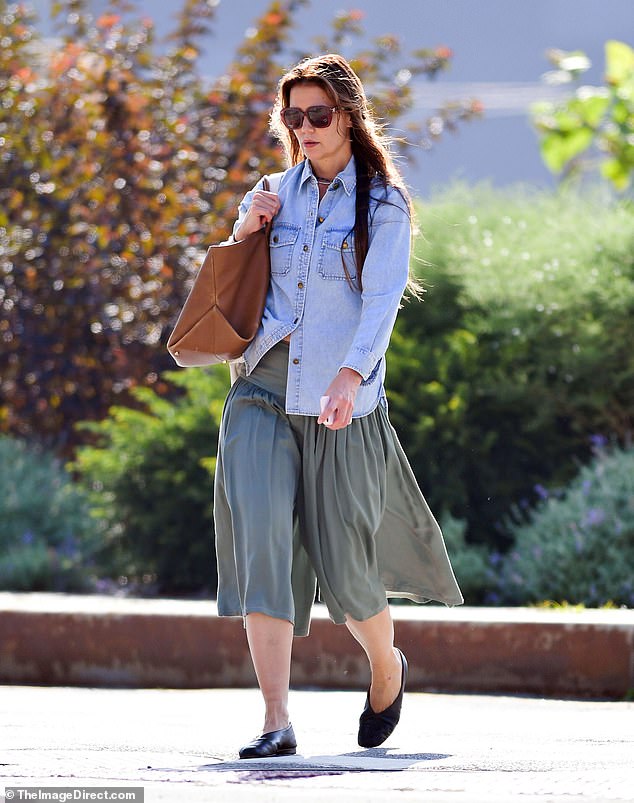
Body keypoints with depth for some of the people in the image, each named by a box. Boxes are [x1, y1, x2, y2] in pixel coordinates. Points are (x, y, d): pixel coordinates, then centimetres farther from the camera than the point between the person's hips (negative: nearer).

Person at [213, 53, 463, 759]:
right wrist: (244, 233, -1)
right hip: (263, 390, 3)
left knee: (344, 567, 2)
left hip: (341, 403, -3)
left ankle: (386, 668, 35)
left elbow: (381, 301, -15)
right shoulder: (278, 195, 11)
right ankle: (276, 721, -19)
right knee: (260, 539, -16)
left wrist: (351, 377, -31)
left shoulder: (384, 204, -2)